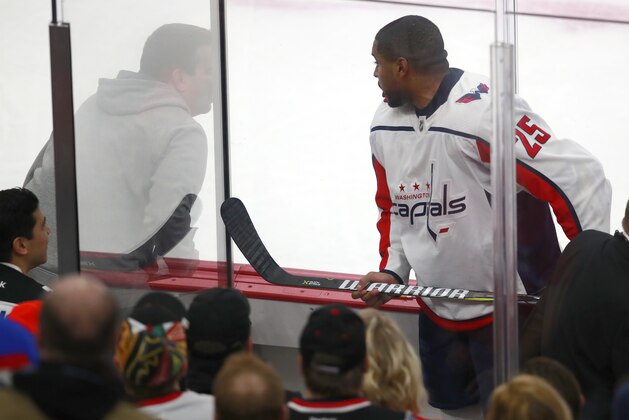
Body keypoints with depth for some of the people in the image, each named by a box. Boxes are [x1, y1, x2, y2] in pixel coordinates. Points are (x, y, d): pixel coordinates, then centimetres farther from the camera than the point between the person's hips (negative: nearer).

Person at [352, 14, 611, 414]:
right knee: (446, 398, 20)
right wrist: (392, 270, 3)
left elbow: (581, 180, -29)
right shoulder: (385, 126, -1)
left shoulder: (486, 113, -29)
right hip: (438, 304, 8)